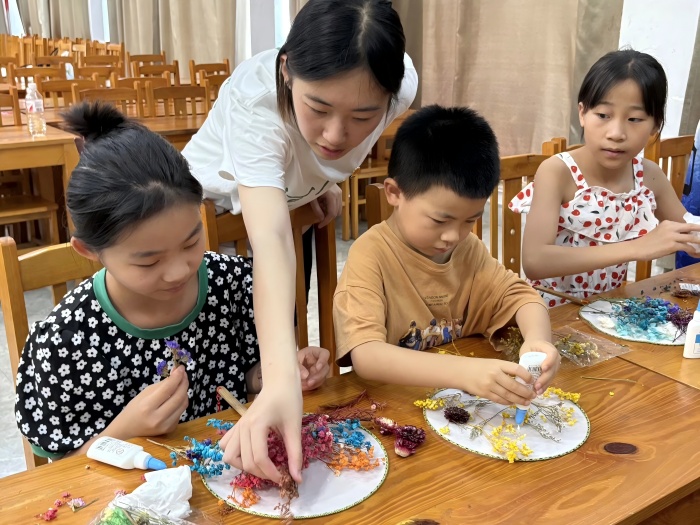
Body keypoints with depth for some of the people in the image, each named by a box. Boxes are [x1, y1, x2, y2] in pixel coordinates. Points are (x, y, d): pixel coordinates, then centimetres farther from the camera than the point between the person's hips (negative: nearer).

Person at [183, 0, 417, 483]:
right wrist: (281, 377, -70)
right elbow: (269, 239, -58)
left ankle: (285, 436, 34)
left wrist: (325, 179, -8)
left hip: (296, 198, 3)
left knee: (285, 333, 11)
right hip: (214, 201, -3)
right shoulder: (253, 99, -44)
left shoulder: (401, 83, -31)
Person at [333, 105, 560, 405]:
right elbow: (366, 356, -28)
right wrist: (463, 371, -40)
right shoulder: (371, 256, -18)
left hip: (462, 402, 5)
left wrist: (537, 339, -19)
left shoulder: (468, 248, 2)